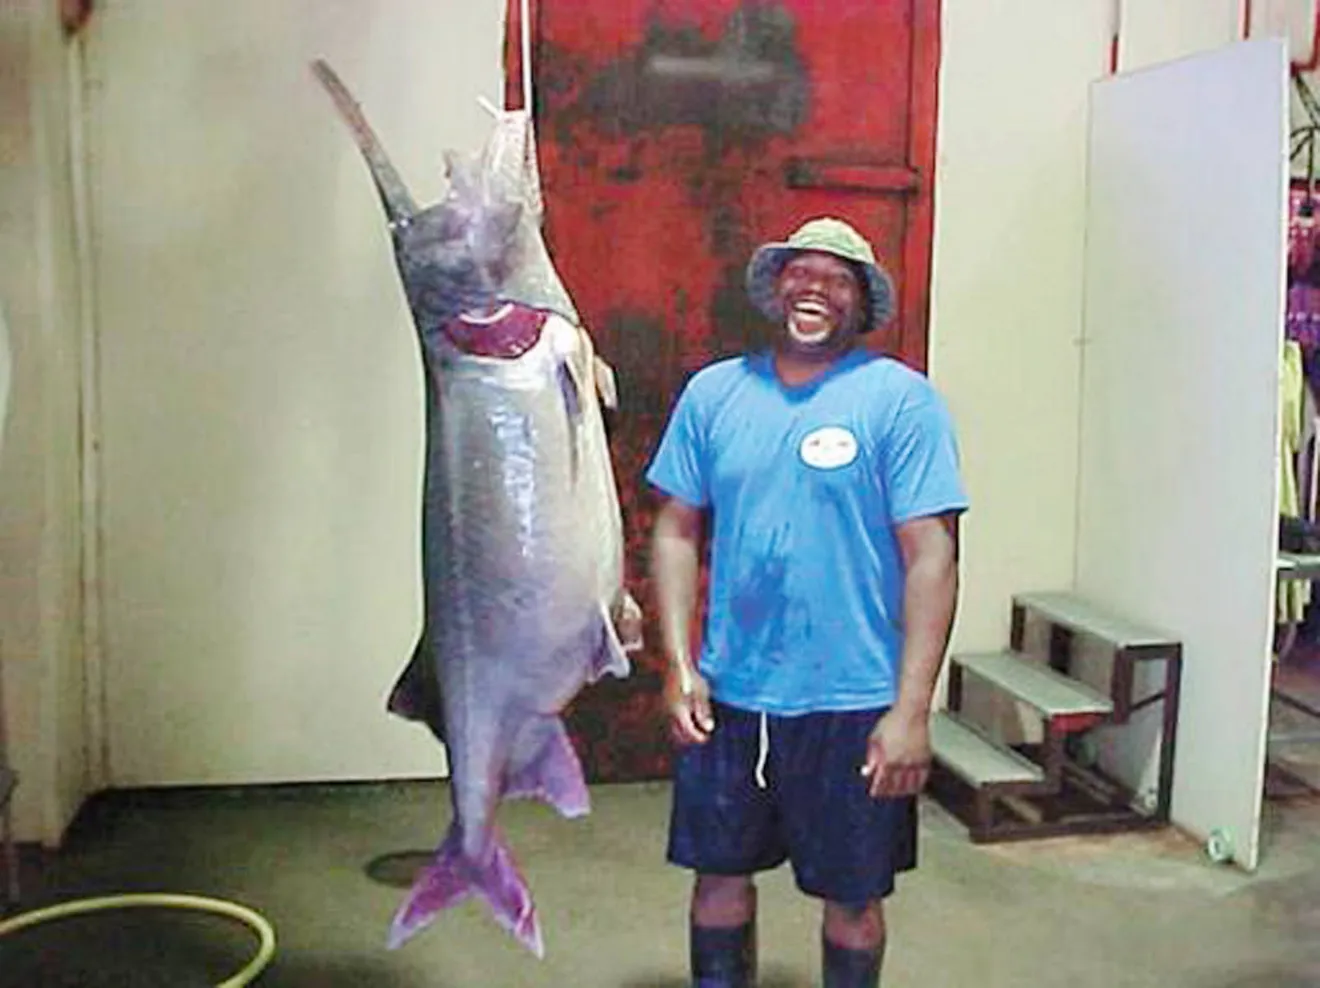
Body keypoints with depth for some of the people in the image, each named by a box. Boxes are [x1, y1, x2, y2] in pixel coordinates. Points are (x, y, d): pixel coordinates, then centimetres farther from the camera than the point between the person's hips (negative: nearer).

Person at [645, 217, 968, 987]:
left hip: (853, 705, -3)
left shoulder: (902, 399, -8)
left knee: (852, 895, 13)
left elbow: (932, 557, -11)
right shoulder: (713, 392, 4)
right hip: (727, 694, 3)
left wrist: (911, 711, -15)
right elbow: (678, 531, 6)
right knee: (720, 874, 16)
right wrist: (679, 664, -3)